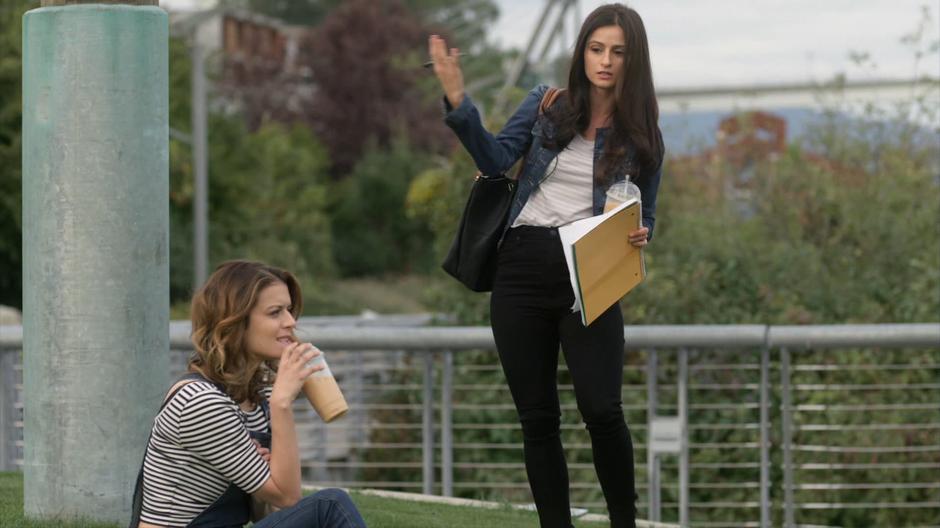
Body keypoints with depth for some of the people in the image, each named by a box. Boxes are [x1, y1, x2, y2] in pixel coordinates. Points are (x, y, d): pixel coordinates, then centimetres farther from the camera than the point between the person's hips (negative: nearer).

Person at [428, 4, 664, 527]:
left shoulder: (642, 134, 5)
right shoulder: (547, 105, 6)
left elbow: (645, 217, 12)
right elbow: (496, 159, -5)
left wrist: (639, 236, -12)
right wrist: (458, 100, -18)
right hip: (522, 269, 2)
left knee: (602, 410, -15)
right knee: (538, 418, 5)